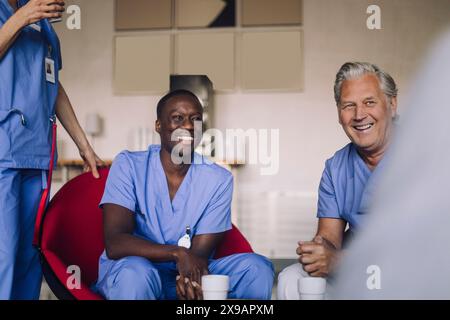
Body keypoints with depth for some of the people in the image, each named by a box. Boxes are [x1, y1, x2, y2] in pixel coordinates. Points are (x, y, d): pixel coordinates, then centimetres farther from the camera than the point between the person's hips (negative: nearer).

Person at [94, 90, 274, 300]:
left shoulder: (219, 179, -2)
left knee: (256, 268, -18)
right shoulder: (128, 165, -8)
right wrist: (178, 253, -32)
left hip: (189, 275, 3)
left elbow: (200, 253, -7)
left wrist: (188, 277, -32)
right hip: (129, 274, -2)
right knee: (136, 271, -36)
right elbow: (114, 244, -18)